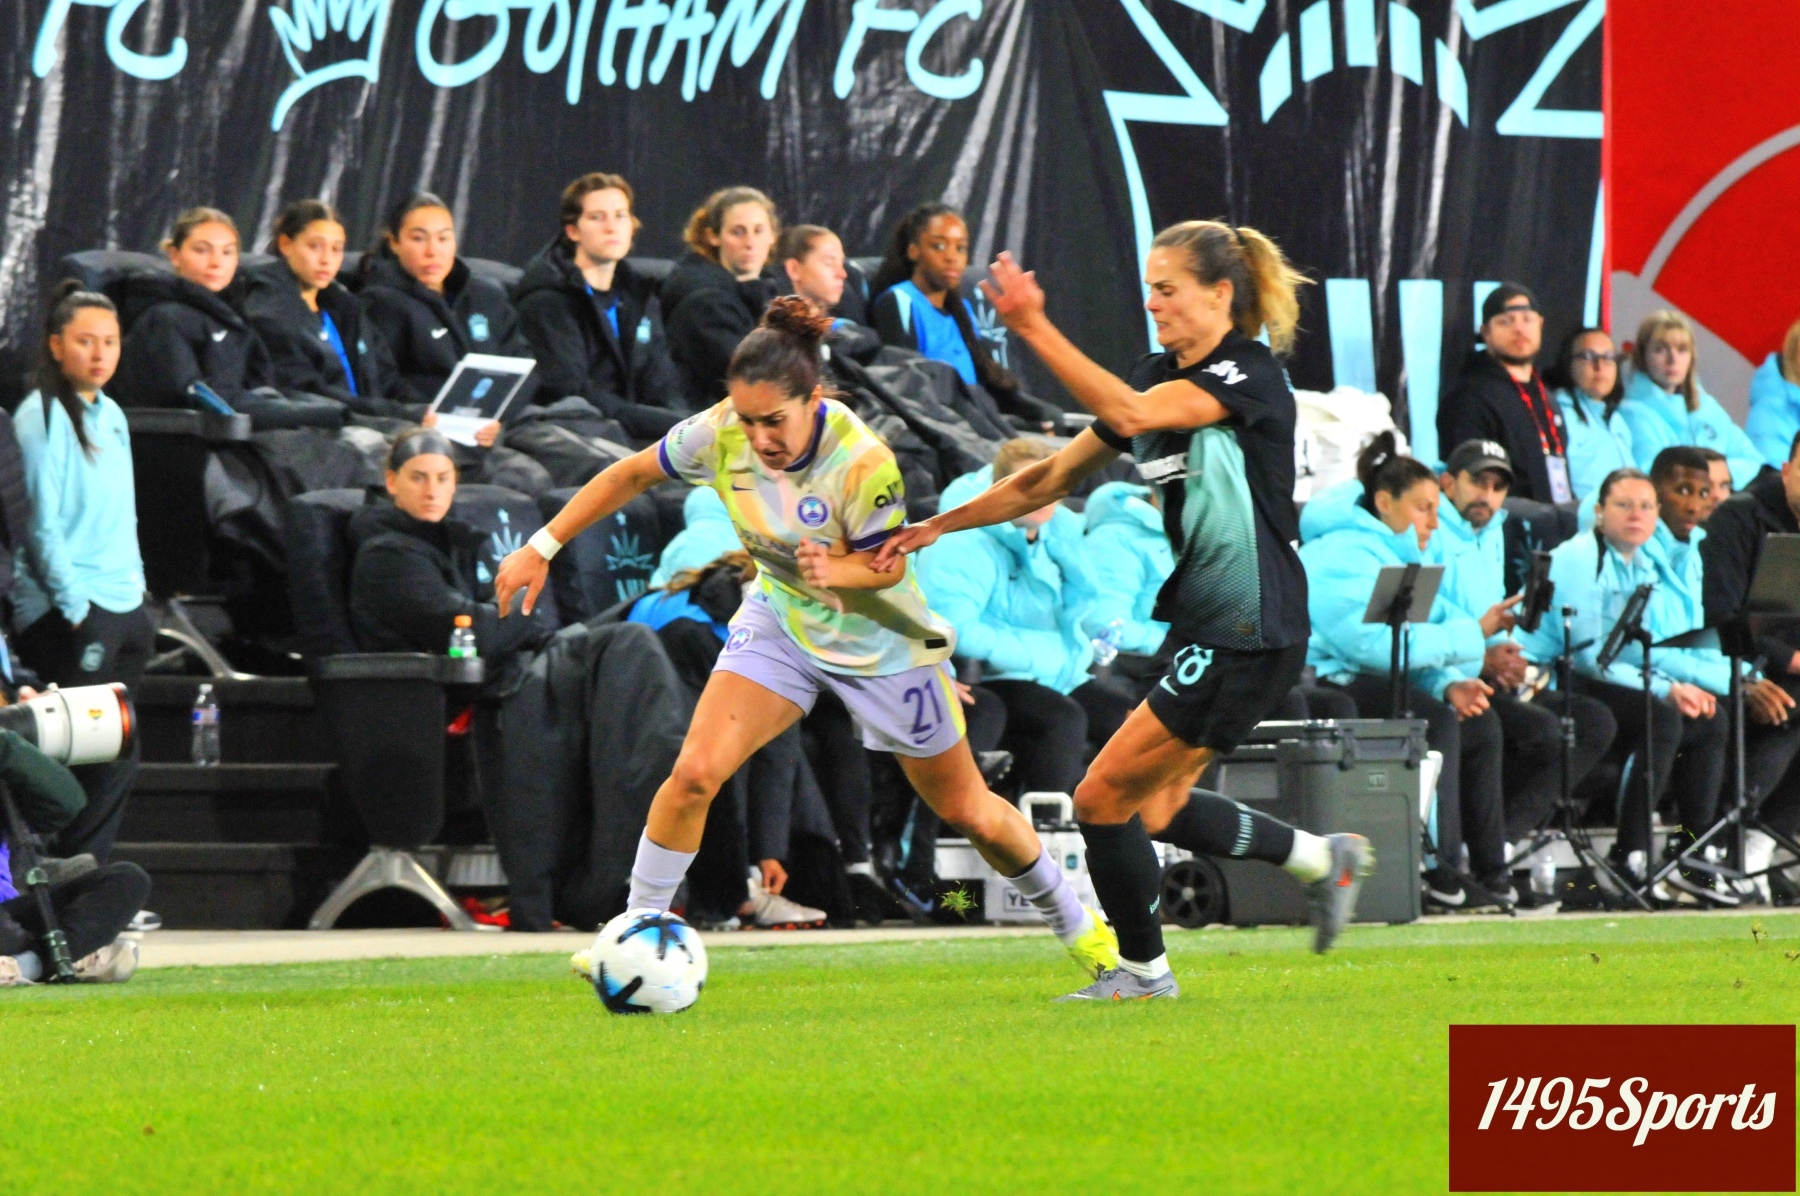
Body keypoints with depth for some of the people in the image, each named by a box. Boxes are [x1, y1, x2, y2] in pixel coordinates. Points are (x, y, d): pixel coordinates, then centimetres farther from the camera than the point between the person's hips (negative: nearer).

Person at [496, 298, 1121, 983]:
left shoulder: (862, 463, -32)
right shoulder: (722, 434, -22)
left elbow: (885, 565, -20)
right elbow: (632, 474, -6)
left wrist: (836, 571, -43)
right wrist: (541, 549, -6)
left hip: (881, 639, -3)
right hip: (780, 621, 3)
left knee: (967, 812, 8)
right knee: (695, 772, -18)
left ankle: (1072, 922, 33)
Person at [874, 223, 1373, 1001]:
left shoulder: (1249, 374, -16)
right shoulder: (1160, 376, 10)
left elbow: (1130, 414, -34)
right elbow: (1051, 478, 14)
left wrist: (1035, 330, -39)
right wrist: (936, 527, 9)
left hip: (1251, 636, -9)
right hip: (1205, 627, 9)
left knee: (1104, 797, -6)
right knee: (1157, 807, 14)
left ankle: (1142, 967, 11)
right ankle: (1322, 859, 30)